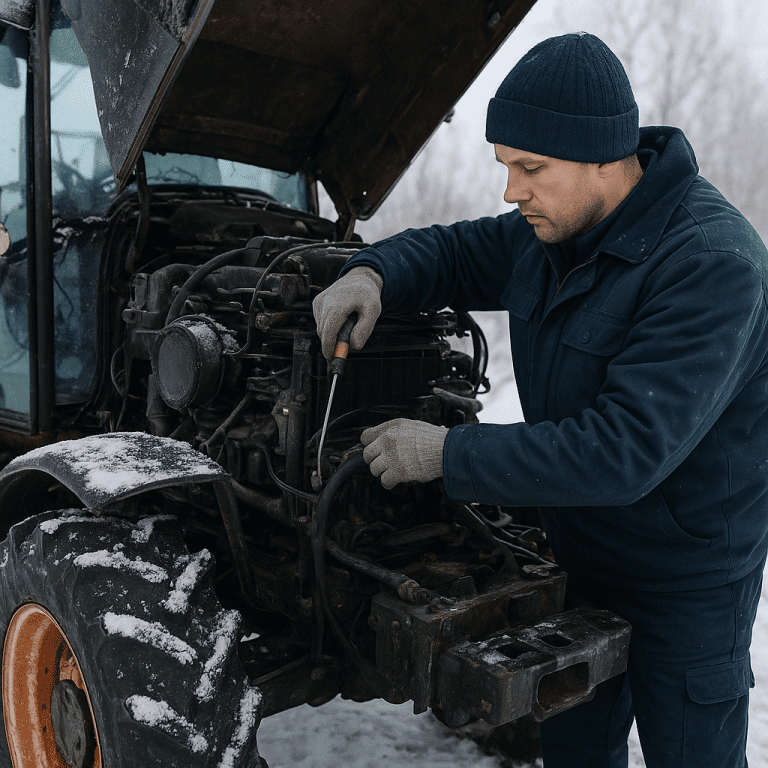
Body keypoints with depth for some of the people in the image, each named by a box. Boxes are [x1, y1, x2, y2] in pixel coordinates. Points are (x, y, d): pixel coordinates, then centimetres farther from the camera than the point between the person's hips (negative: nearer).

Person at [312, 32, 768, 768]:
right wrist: (369, 275, -16)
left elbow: (625, 451, -36)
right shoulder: (555, 231, -4)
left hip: (685, 578, -7)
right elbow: (451, 252, 8)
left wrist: (449, 453, -31)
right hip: (580, 554, 7)